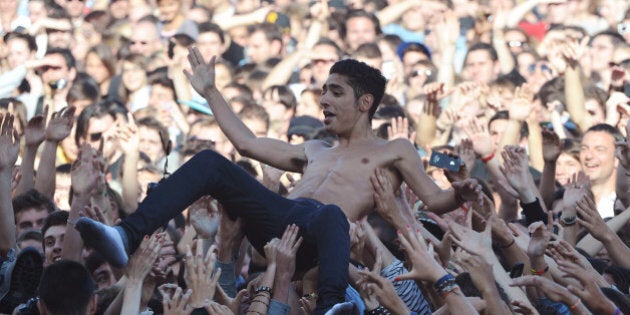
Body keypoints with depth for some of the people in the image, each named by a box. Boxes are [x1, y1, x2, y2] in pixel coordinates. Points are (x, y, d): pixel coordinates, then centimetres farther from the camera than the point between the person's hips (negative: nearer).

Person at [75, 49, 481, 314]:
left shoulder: (394, 152, 23)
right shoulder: (315, 153, 38)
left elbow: (434, 200, 12)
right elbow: (247, 142, 42)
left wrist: (459, 195, -11)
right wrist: (211, 92, 46)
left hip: (319, 230, -6)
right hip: (280, 220, 6)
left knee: (331, 215, -43)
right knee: (211, 163, -14)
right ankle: (128, 237, -30)